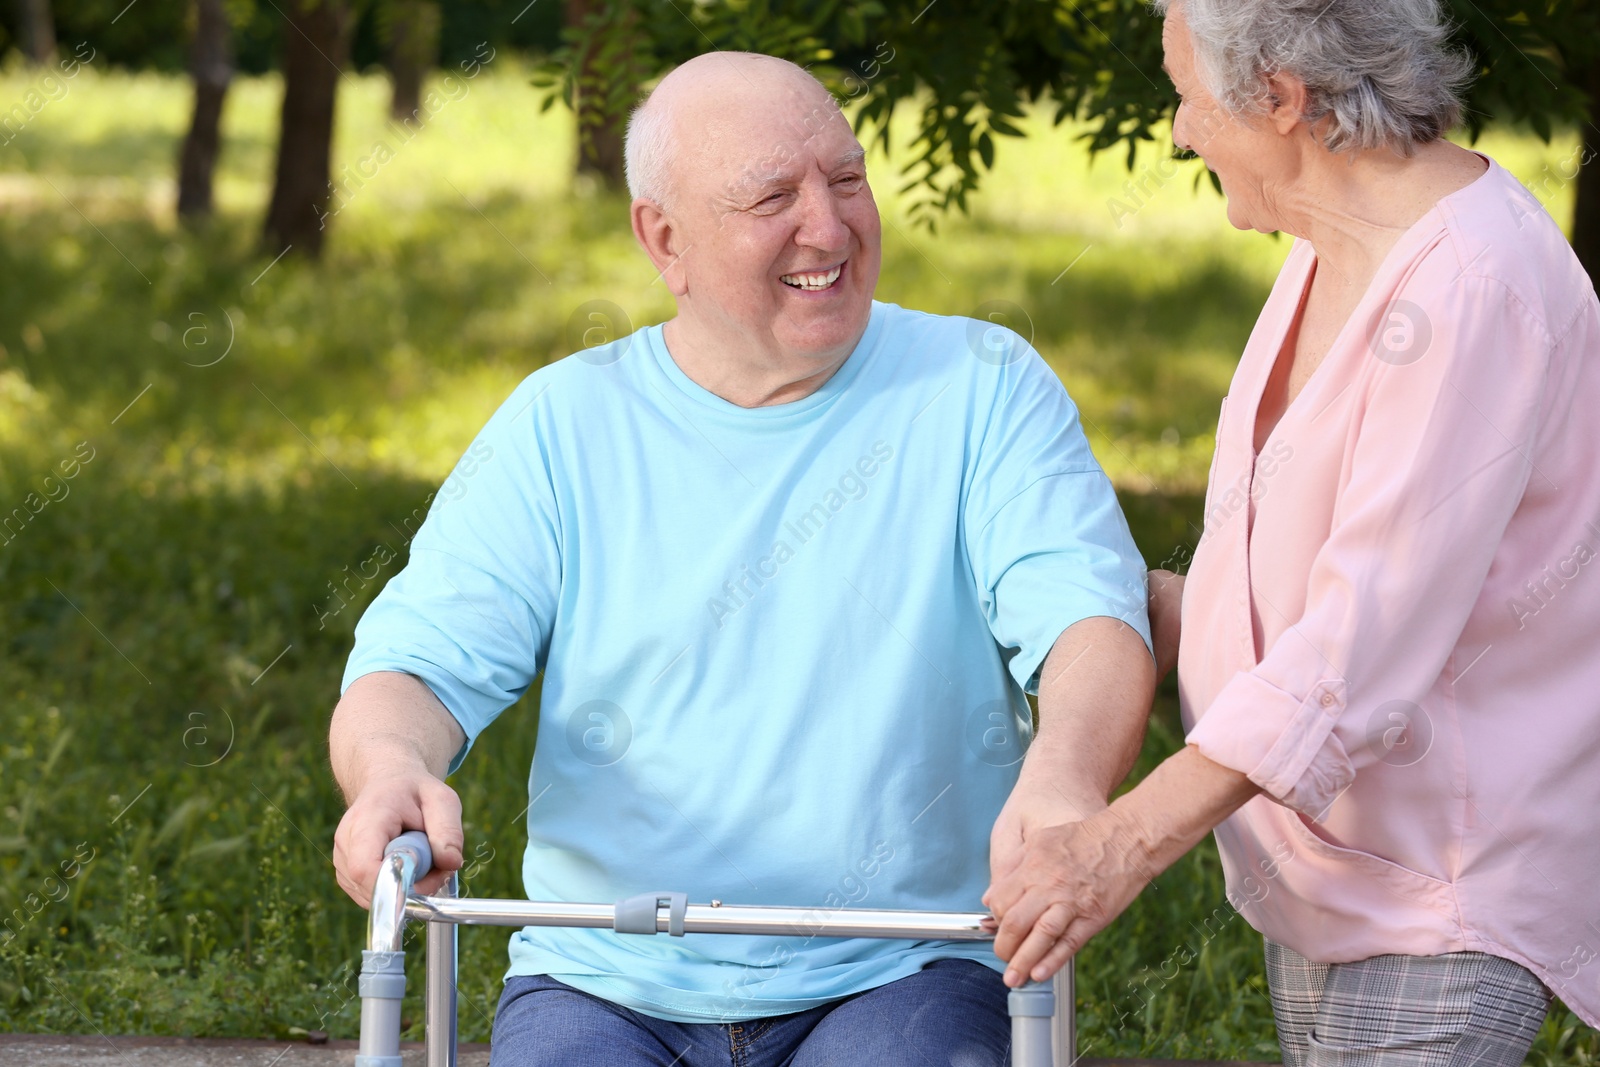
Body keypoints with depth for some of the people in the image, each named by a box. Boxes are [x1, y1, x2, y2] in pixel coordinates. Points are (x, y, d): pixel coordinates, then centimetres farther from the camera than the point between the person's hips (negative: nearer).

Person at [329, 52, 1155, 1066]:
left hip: (893, 981, -1)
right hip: (607, 985, 1)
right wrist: (391, 765, -25)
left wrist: (1064, 774, -34)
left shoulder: (981, 388, 4)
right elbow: (421, 660, 1)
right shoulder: (565, 423, 7)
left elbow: (1091, 617, -10)